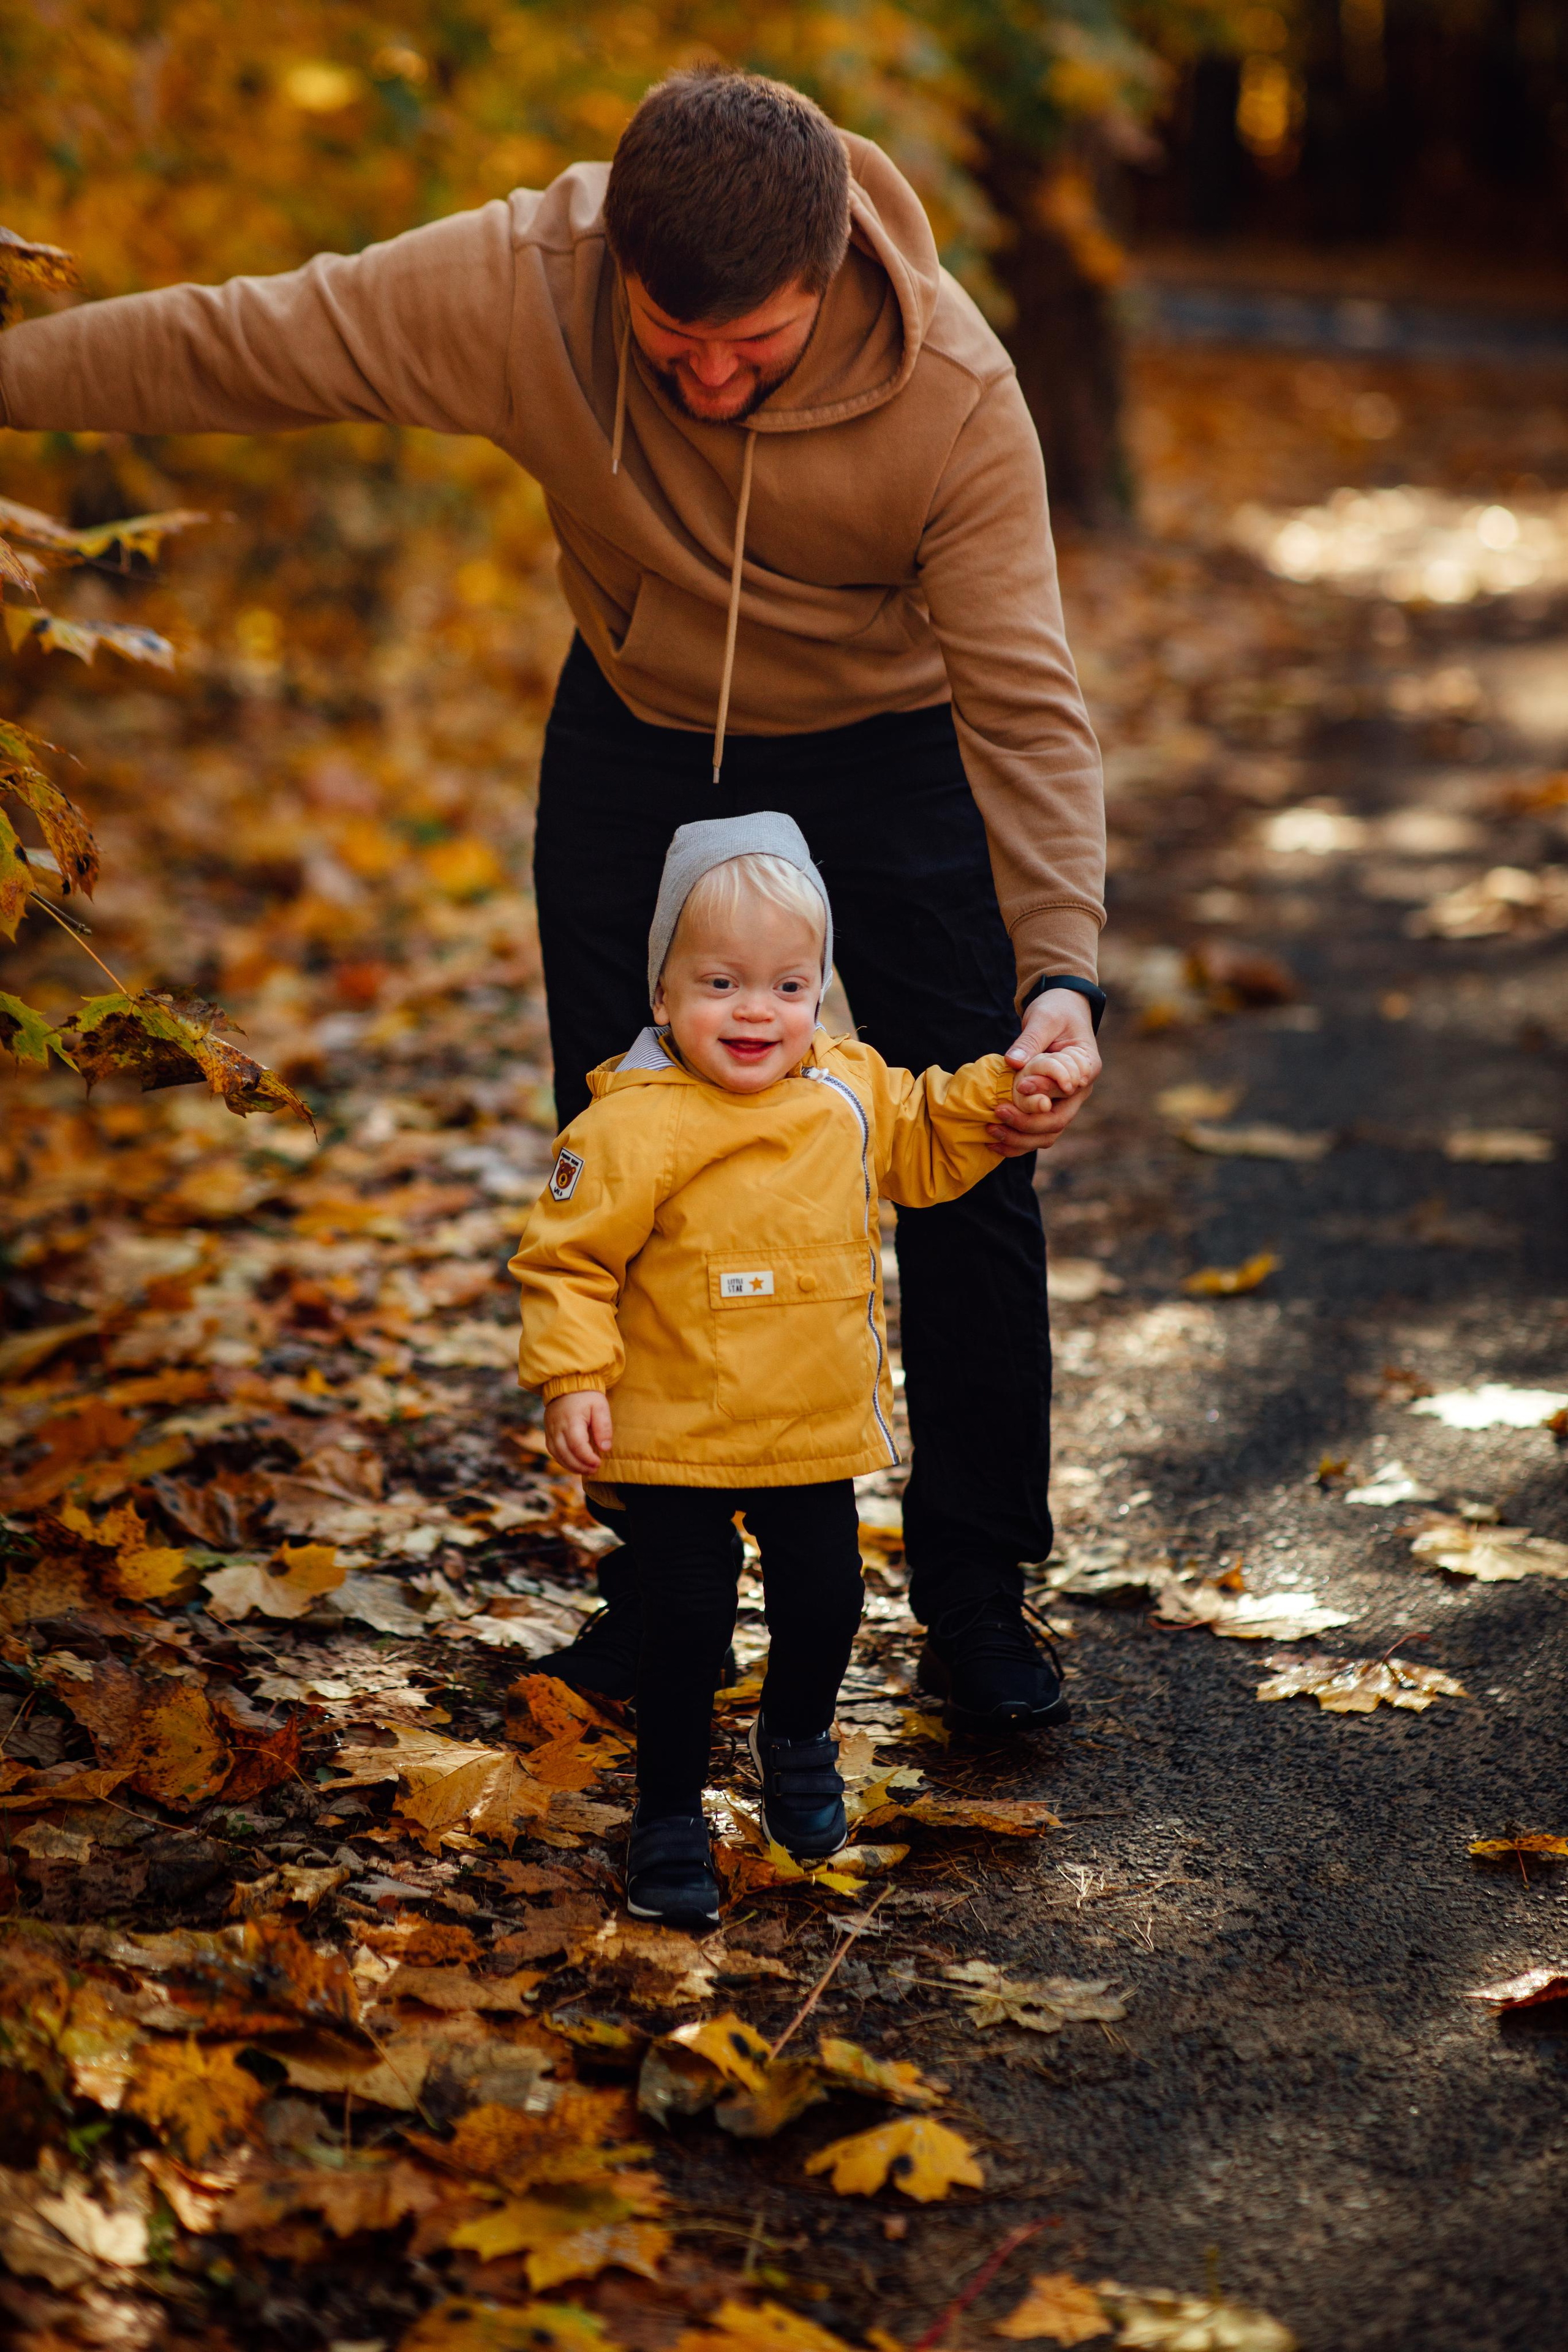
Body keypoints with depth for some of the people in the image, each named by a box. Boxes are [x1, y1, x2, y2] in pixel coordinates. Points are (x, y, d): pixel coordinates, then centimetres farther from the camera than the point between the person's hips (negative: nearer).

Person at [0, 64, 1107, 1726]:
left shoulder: (953, 393, -32)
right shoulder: (521, 286, -30)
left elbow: (1026, 706, -30)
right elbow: (226, 345, -19)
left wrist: (1060, 967, -42)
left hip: (888, 742, -2)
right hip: (637, 734, 2)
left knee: (969, 1175, -3)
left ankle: (975, 1583, 16)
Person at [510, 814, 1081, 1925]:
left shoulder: (850, 1089, 0)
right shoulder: (633, 1126, -18)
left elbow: (925, 1148, 18)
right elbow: (567, 1258, -14)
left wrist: (1002, 1091, 4)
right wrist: (572, 1379, -22)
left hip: (820, 1426, 5)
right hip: (675, 1436, -5)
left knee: (826, 1603, 15)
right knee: (688, 1626, -1)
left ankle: (798, 1738, 47)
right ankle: (669, 1814, 20)